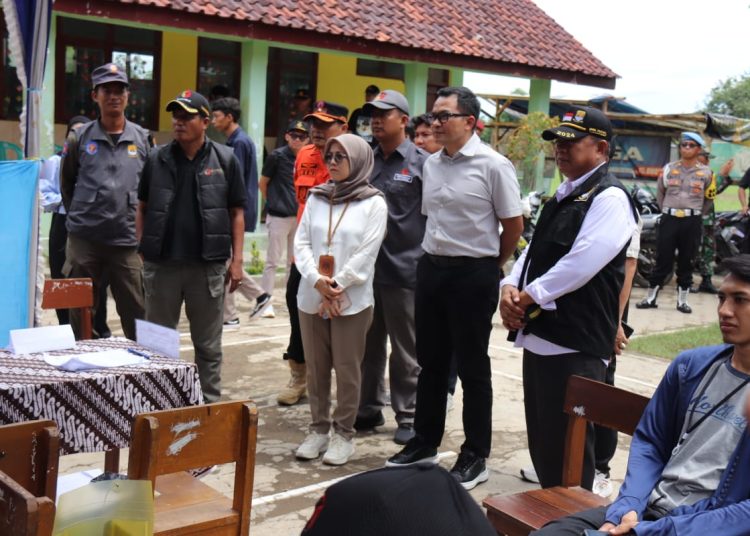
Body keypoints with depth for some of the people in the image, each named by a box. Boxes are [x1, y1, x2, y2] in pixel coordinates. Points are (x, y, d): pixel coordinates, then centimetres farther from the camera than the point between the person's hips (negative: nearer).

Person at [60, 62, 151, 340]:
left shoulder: (143, 139, 5)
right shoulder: (79, 137, 4)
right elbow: (66, 185, 14)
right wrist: (80, 216, 9)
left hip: (128, 241, 0)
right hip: (84, 240, 0)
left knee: (137, 316, 4)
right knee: (80, 316, 9)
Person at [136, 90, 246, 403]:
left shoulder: (225, 160, 0)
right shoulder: (157, 159, 5)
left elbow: (236, 213, 2)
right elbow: (142, 208, 10)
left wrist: (237, 260, -4)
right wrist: (139, 251, 2)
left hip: (208, 265, -2)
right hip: (161, 263, 2)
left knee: (208, 345, 9)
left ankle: (210, 404, 21)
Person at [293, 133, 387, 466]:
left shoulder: (373, 202, -2)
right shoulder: (316, 197, 10)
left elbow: (366, 253, -9)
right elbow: (301, 242, 4)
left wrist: (336, 287, -13)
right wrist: (317, 281, -11)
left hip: (352, 301, -4)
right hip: (311, 298, 4)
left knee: (347, 369, 2)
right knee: (316, 367, 11)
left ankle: (344, 434, 15)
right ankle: (319, 429, 24)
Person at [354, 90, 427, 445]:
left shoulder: (421, 163, -4)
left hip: (404, 269, -5)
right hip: (366, 267, 5)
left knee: (405, 350, 6)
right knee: (368, 345, 14)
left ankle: (408, 416, 18)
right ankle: (368, 409, 27)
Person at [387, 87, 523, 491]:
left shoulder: (493, 165, -11)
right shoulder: (431, 164, 7)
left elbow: (514, 225, -7)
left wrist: (490, 266, 2)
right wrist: (434, 257, 11)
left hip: (473, 275, -6)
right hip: (431, 268, 6)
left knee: (472, 367, 5)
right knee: (431, 362, 16)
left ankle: (475, 457, 18)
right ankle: (425, 442, 31)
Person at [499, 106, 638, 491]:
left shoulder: (609, 197, -12)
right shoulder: (564, 196, 17)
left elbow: (580, 265, -22)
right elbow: (535, 249, 16)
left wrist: (527, 296, -13)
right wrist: (510, 287, -3)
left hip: (575, 343, -9)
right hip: (539, 334, 10)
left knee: (566, 446, 0)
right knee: (541, 438, 19)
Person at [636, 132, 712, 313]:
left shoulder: (705, 172, 3)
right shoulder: (668, 168, 5)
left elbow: (708, 198, 12)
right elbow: (660, 193, 15)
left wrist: (695, 213, 12)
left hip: (692, 221, 0)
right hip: (669, 219, 0)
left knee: (686, 262, 7)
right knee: (663, 260, 2)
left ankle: (682, 301, 15)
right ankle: (650, 298, 9)